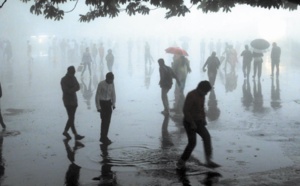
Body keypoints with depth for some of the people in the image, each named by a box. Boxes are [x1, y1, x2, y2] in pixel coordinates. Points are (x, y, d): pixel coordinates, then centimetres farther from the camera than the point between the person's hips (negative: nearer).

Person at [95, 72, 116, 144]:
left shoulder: (112, 84, 0)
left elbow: (113, 94, 10)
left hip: (108, 103, 5)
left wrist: (113, 104, 2)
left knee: (108, 121, 3)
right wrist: (98, 107, -13)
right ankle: (103, 137, -4)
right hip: (102, 103, -5)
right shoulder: (101, 84, -16)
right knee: (104, 120, -10)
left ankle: (104, 137, 14)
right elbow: (97, 95, -12)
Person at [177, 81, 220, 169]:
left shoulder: (202, 95, 6)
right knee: (192, 142, -11)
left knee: (206, 137, -9)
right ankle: (181, 162, 5)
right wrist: (192, 123, -25)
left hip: (198, 122, 8)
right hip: (189, 122, -8)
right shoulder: (191, 95, -21)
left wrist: (204, 119, 8)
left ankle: (209, 161, -9)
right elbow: (185, 110, -24)